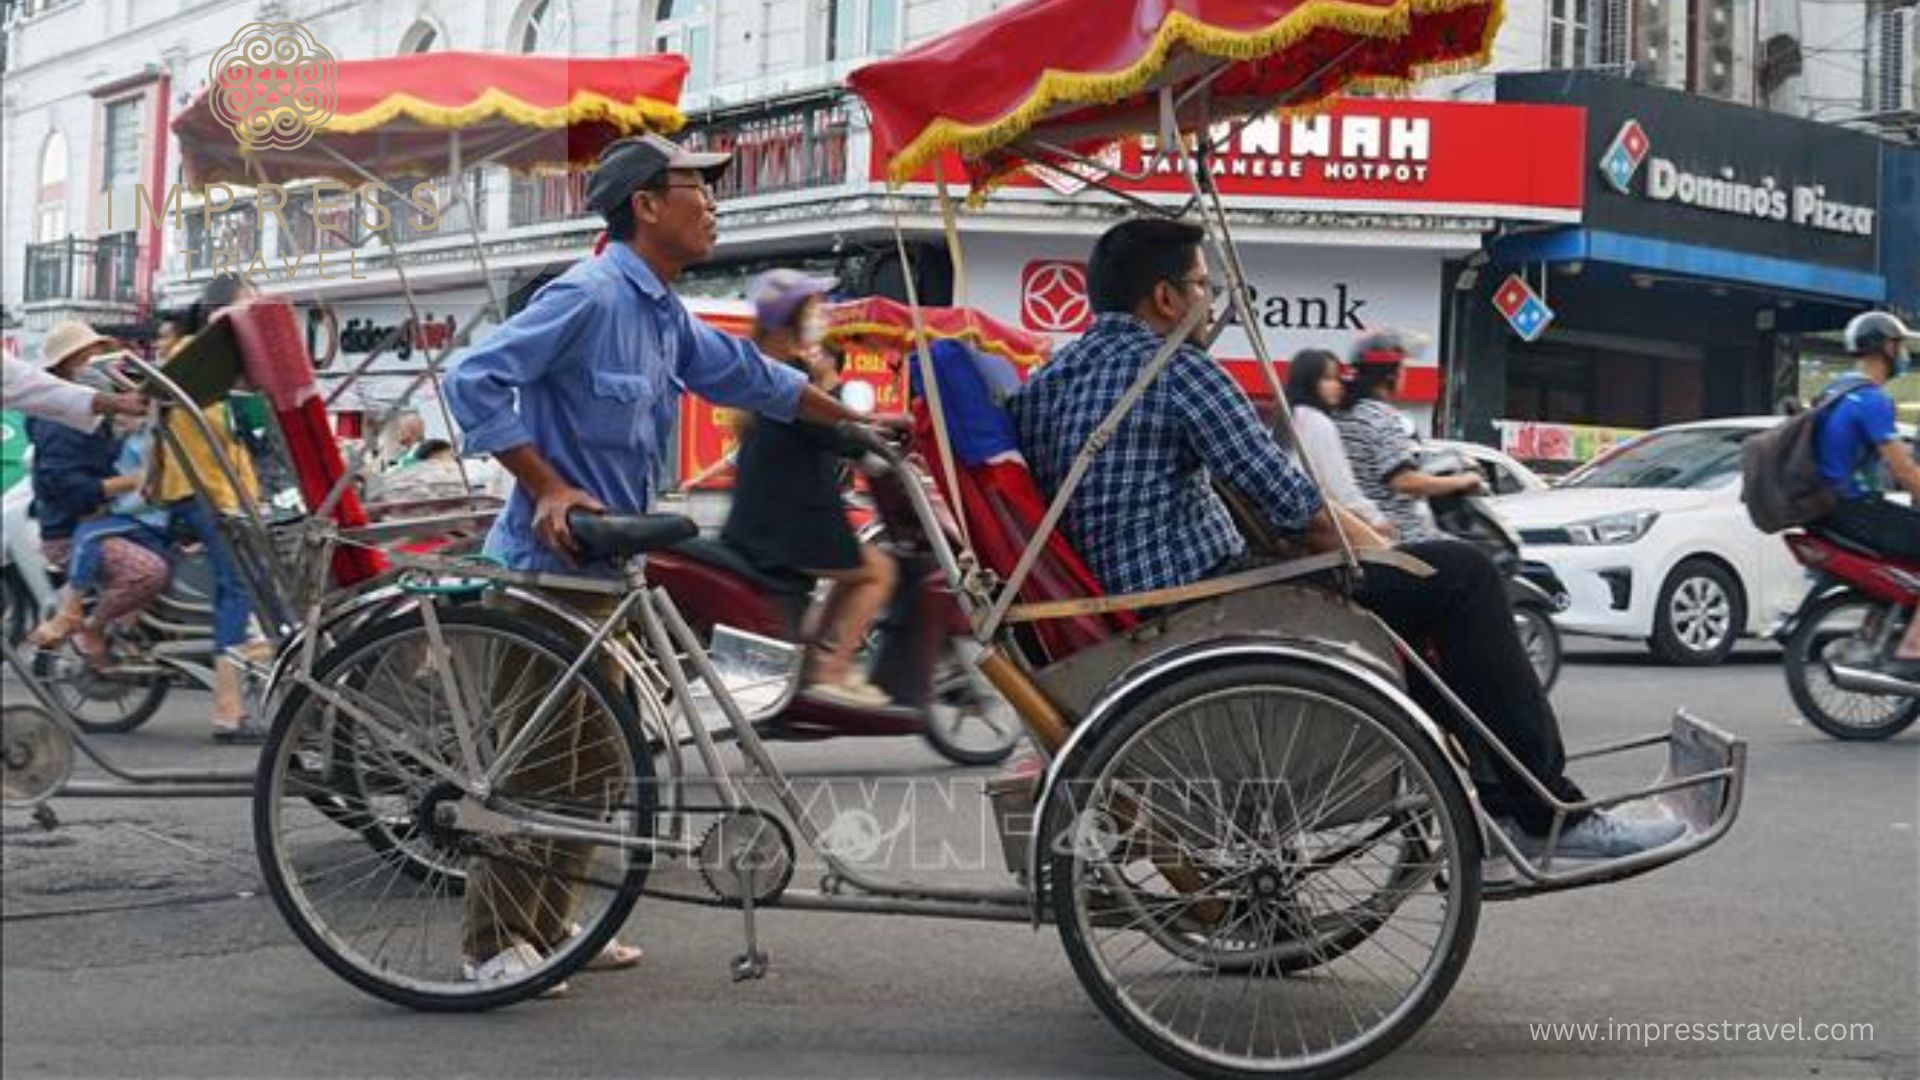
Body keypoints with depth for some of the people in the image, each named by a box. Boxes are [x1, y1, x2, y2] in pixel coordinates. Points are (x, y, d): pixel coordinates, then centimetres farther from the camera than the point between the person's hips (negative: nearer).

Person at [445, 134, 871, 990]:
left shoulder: (663, 316, 13)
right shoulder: (589, 295, -15)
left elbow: (746, 375, 25)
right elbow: (474, 381, -20)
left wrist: (854, 422, 29)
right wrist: (548, 487, -22)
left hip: (600, 569, 10)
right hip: (550, 565, -10)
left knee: (590, 762, 14)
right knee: (536, 762, -4)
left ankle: (546, 925, 25)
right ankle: (494, 945, 6)